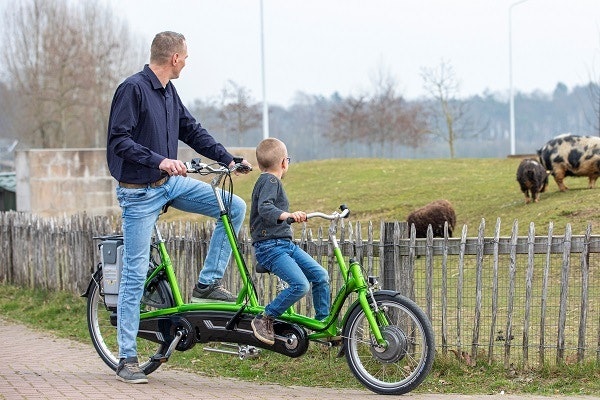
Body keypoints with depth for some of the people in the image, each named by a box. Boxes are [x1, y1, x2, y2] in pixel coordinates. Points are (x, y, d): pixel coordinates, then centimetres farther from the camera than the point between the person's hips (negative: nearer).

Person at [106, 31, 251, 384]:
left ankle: (208, 283, 7)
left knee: (235, 207, -2)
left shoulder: (168, 91, 9)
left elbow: (192, 131, 17)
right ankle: (127, 358, 2)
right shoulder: (133, 89, -16)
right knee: (136, 272, -5)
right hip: (140, 192, -7)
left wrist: (229, 159, 9)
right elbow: (119, 140, -22)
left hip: (171, 183, 7)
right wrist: (159, 160, -32)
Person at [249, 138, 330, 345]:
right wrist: (287, 215, -45)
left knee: (320, 275, 3)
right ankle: (263, 320, -12)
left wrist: (291, 217, 46)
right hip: (269, 247, -10)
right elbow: (264, 208, -29)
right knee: (300, 285, -24)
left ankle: (323, 323, 13)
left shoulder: (270, 181, 21)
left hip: (286, 244, 10)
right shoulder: (269, 181, -11)